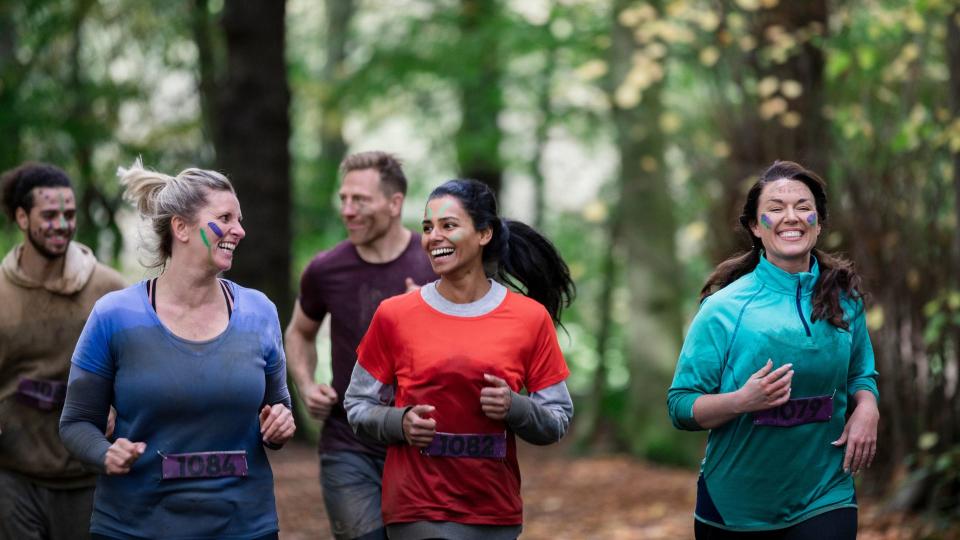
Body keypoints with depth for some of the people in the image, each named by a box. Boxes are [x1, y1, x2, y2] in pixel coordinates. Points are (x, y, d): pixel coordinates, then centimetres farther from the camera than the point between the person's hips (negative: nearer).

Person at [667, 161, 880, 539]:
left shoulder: (845, 299, 2)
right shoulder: (724, 307, -8)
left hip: (824, 502, 2)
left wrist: (866, 408, -4)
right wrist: (742, 401, -25)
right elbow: (681, 405, -7)